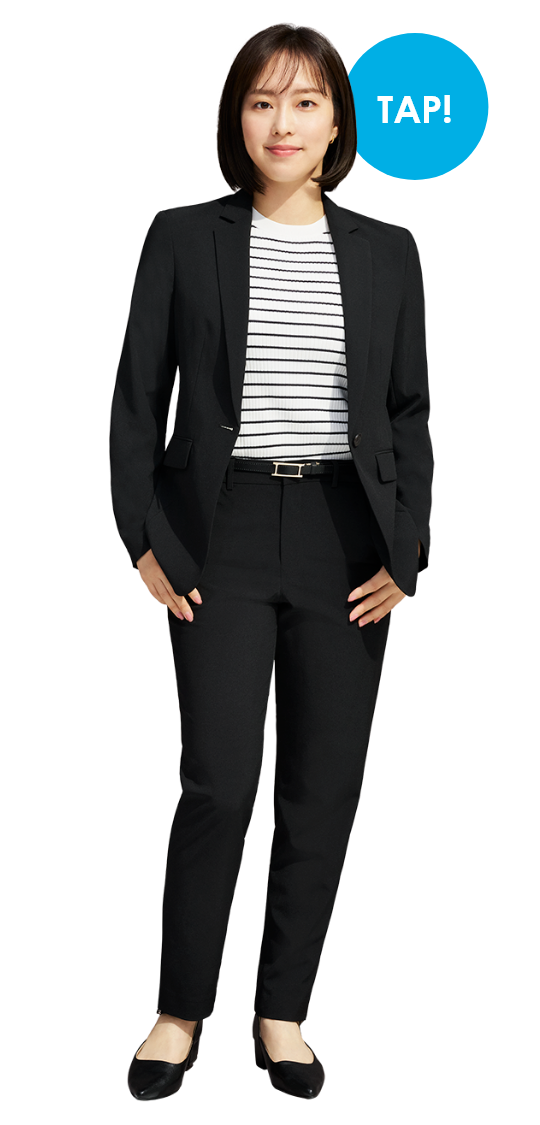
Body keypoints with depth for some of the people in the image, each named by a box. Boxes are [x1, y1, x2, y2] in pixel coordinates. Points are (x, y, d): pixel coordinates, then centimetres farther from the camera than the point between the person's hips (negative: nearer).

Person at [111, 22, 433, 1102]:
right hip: (224, 534, -2)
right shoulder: (183, 239, 1)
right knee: (219, 784, -6)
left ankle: (282, 1010, 21)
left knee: (325, 786, 6)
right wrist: (145, 540, -5)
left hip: (347, 537, 3)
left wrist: (405, 553, 0)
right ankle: (181, 1012, 13)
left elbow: (410, 412, 9)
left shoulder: (387, 253, 8)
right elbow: (135, 400, 2)